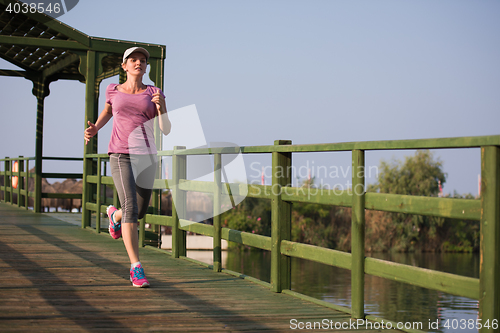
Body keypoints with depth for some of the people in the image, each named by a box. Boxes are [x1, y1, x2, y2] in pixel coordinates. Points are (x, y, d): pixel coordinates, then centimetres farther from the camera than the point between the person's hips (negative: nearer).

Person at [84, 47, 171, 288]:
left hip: (146, 157, 3)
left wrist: (161, 106, -16)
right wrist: (93, 130, 12)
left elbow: (166, 130, 1)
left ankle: (114, 215, 53)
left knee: (139, 212, 15)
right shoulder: (114, 90, 7)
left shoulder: (154, 93, 7)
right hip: (121, 155, -3)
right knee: (131, 207, -22)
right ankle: (136, 268, -19)